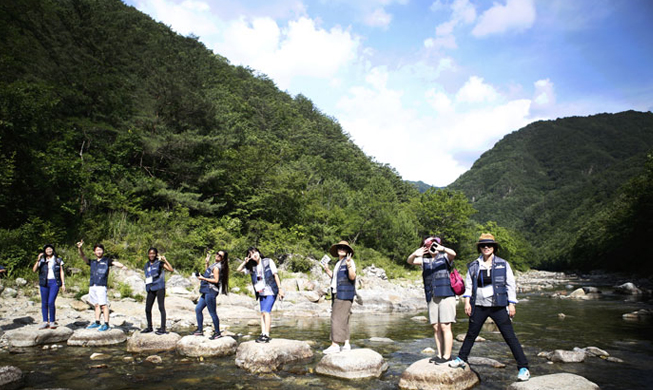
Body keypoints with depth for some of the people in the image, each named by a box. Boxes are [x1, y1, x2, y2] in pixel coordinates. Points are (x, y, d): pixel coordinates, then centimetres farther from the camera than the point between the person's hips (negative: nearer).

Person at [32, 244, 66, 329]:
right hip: (44, 283, 2)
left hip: (54, 282, -2)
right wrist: (38, 260, -14)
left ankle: (52, 322, -1)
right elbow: (34, 270, -3)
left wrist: (63, 284, 3)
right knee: (44, 303, 4)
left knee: (51, 302, -11)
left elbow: (61, 272, 9)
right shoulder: (42, 261, 10)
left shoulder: (58, 260, 9)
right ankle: (45, 322, 13)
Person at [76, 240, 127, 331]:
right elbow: (83, 257, 12)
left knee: (103, 305, -8)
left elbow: (115, 263, -10)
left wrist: (122, 266, -31)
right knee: (96, 305, 13)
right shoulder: (92, 262, 20)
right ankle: (97, 322, 21)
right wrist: (79, 248, -5)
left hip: (101, 286, -5)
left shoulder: (106, 261, 6)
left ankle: (106, 324, -8)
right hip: (92, 286, 5)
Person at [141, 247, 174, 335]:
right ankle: (149, 327, 24)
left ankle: (163, 328, -3)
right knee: (147, 308, 9)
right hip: (150, 289, 6)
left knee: (161, 307, -5)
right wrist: (146, 281, 12)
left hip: (159, 288, -6)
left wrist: (165, 260, -17)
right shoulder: (147, 265, 15)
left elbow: (171, 270, -15)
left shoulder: (159, 263, -2)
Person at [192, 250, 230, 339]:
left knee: (212, 312, -5)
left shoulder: (216, 267, -13)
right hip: (206, 291, 10)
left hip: (210, 292, -10)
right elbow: (208, 273, 28)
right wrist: (206, 263, 19)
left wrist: (203, 278, -13)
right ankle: (200, 330, 22)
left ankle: (217, 332, 3)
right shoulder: (214, 265, 15)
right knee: (198, 309, 14)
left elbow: (216, 280, -19)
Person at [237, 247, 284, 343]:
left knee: (266, 311, -14)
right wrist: (245, 261, -2)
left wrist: (280, 289, -7)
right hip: (261, 293, 6)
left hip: (271, 291, -6)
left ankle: (266, 335, -14)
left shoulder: (268, 262, -5)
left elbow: (275, 275, -4)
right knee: (262, 313, 6)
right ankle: (263, 334, 10)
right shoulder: (252, 267, 8)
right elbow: (239, 270, 12)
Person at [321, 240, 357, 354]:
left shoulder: (349, 262, -8)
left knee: (337, 319, -12)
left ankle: (335, 345, -10)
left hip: (345, 295, -10)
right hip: (337, 294, 10)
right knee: (342, 320, 11)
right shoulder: (338, 263, 19)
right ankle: (346, 345, 16)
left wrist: (349, 265, -34)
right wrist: (327, 270, 17)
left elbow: (352, 277, -20)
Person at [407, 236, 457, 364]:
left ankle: (447, 355, 0)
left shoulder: (445, 257, 5)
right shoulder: (424, 260, 15)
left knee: (445, 327, -6)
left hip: (446, 296, -4)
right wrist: (415, 254, -22)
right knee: (436, 328, 7)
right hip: (432, 298, 5)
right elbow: (410, 261, 2)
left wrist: (442, 248, -37)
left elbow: (453, 254, -16)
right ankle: (440, 354, 15)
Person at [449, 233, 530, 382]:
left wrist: (511, 304, -3)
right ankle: (461, 359, 32)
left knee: (510, 337, -3)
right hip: (479, 307, 2)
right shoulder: (474, 266, 4)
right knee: (471, 334, 14)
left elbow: (510, 285, 1)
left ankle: (523, 368, 7)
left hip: (498, 306, -2)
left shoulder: (503, 264, -1)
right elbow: (469, 284, 9)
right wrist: (467, 302, 1)